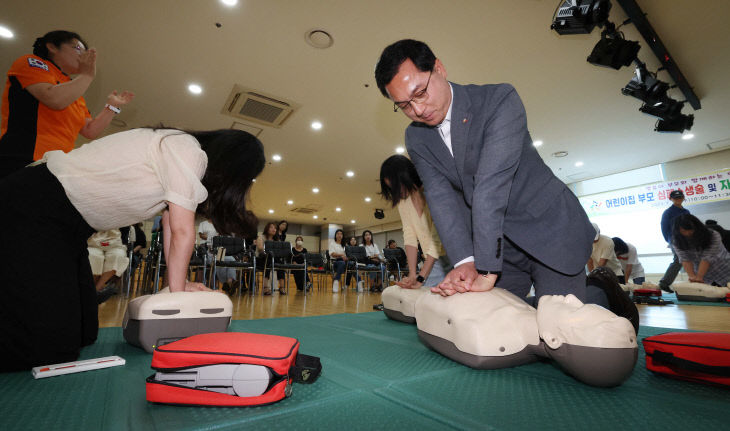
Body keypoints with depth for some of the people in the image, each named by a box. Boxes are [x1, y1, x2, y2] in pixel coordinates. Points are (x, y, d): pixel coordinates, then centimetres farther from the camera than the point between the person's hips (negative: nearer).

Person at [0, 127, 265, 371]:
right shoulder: (188, 150, -21)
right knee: (54, 348, -13)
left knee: (84, 334, 10)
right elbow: (182, 232, -20)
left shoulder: (189, 154, 8)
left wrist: (178, 284, 3)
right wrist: (178, 289, -7)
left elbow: (171, 225, 6)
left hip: (67, 228, 10)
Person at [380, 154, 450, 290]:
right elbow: (409, 237, -2)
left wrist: (420, 278, -18)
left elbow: (437, 240, -19)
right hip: (433, 260, 5)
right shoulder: (402, 200, 4)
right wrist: (412, 275, -13)